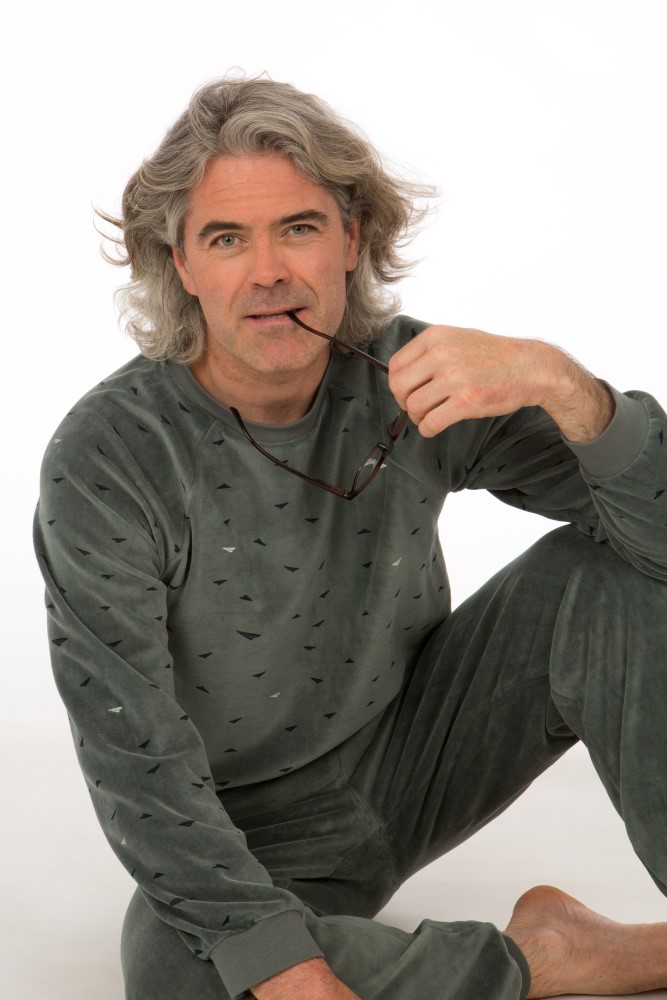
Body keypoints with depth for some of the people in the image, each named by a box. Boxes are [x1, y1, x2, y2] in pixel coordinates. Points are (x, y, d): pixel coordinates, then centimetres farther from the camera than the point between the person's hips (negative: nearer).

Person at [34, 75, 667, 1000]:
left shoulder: (413, 376, -14)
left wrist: (559, 382, -39)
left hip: (415, 752, 3)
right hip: (246, 836, -2)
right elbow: (137, 761, -23)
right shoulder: (104, 464, -22)